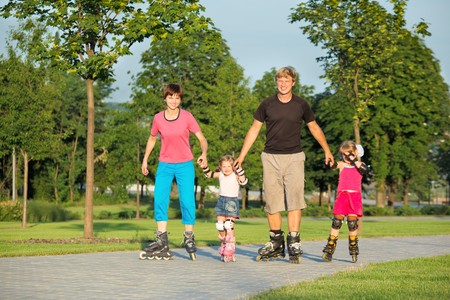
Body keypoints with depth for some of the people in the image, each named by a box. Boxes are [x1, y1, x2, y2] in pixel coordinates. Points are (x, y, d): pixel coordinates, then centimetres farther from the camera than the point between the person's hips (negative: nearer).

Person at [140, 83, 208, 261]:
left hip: (185, 165, -2)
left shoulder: (187, 117, -5)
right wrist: (145, 160, 17)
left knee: (187, 202, -7)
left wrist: (204, 154, -24)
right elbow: (152, 139, 18)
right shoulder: (158, 118, 2)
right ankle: (162, 243, -2)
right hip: (165, 165, 2)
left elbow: (201, 138, -5)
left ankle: (189, 239, 6)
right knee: (160, 200, -7)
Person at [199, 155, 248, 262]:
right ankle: (224, 247, 24)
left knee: (229, 227, -12)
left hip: (232, 202, -6)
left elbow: (243, 181, -28)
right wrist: (204, 166, 1)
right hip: (221, 201, 6)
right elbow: (209, 174, 16)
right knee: (220, 227, 7)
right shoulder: (220, 174, 6)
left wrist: (239, 169, -37)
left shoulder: (235, 175, -10)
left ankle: (230, 252, -8)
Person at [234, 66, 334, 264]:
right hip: (271, 157, 1)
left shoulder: (301, 105, 3)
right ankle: (276, 244, 14)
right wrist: (241, 156, 5)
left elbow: (314, 127, 17)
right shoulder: (267, 104, 3)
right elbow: (254, 130, 9)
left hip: (294, 157, -1)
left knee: (294, 200, -10)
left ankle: (294, 244, -8)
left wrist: (327, 150, 17)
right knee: (272, 202, 3)